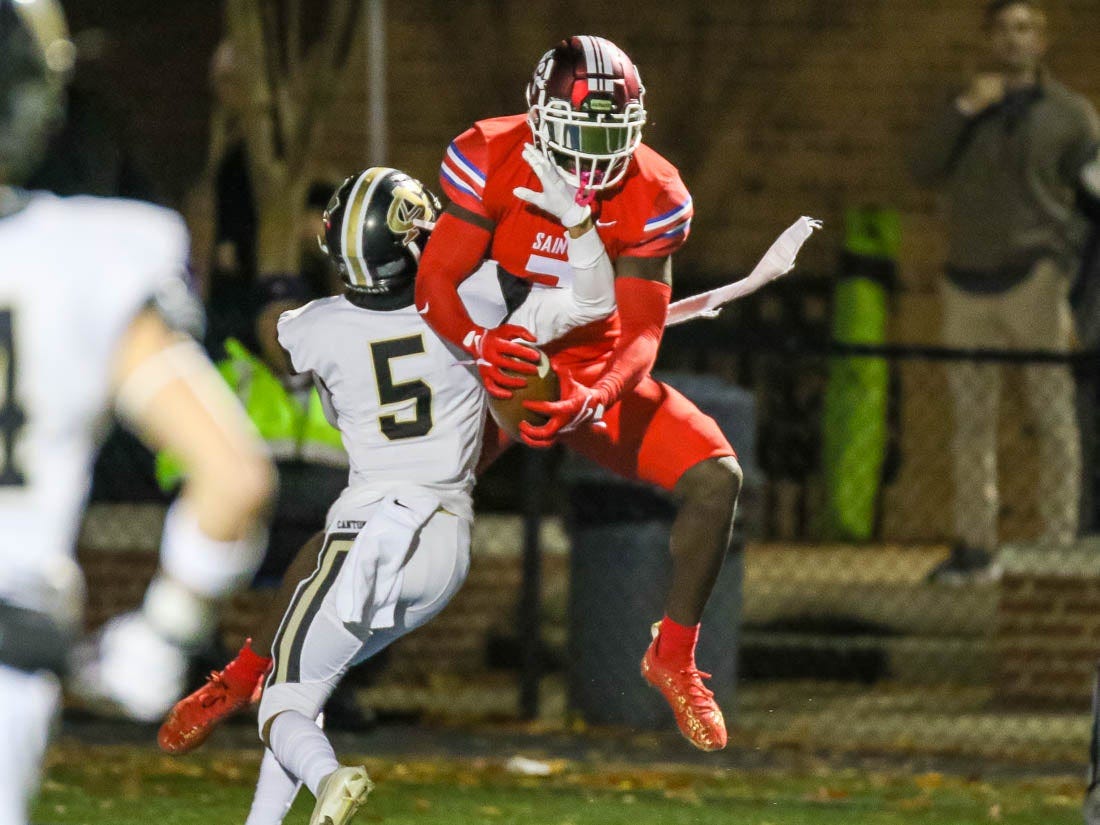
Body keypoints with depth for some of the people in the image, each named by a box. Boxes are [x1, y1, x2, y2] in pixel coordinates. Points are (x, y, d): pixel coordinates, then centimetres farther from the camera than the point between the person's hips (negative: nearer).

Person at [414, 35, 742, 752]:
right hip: (489, 370, -2)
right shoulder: (491, 160, -21)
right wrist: (480, 344, -43)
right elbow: (435, 282, -21)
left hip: (596, 376, 2)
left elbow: (643, 333, -18)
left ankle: (675, 658, 0)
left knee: (717, 476, -17)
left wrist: (592, 399, -39)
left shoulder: (653, 197, -16)